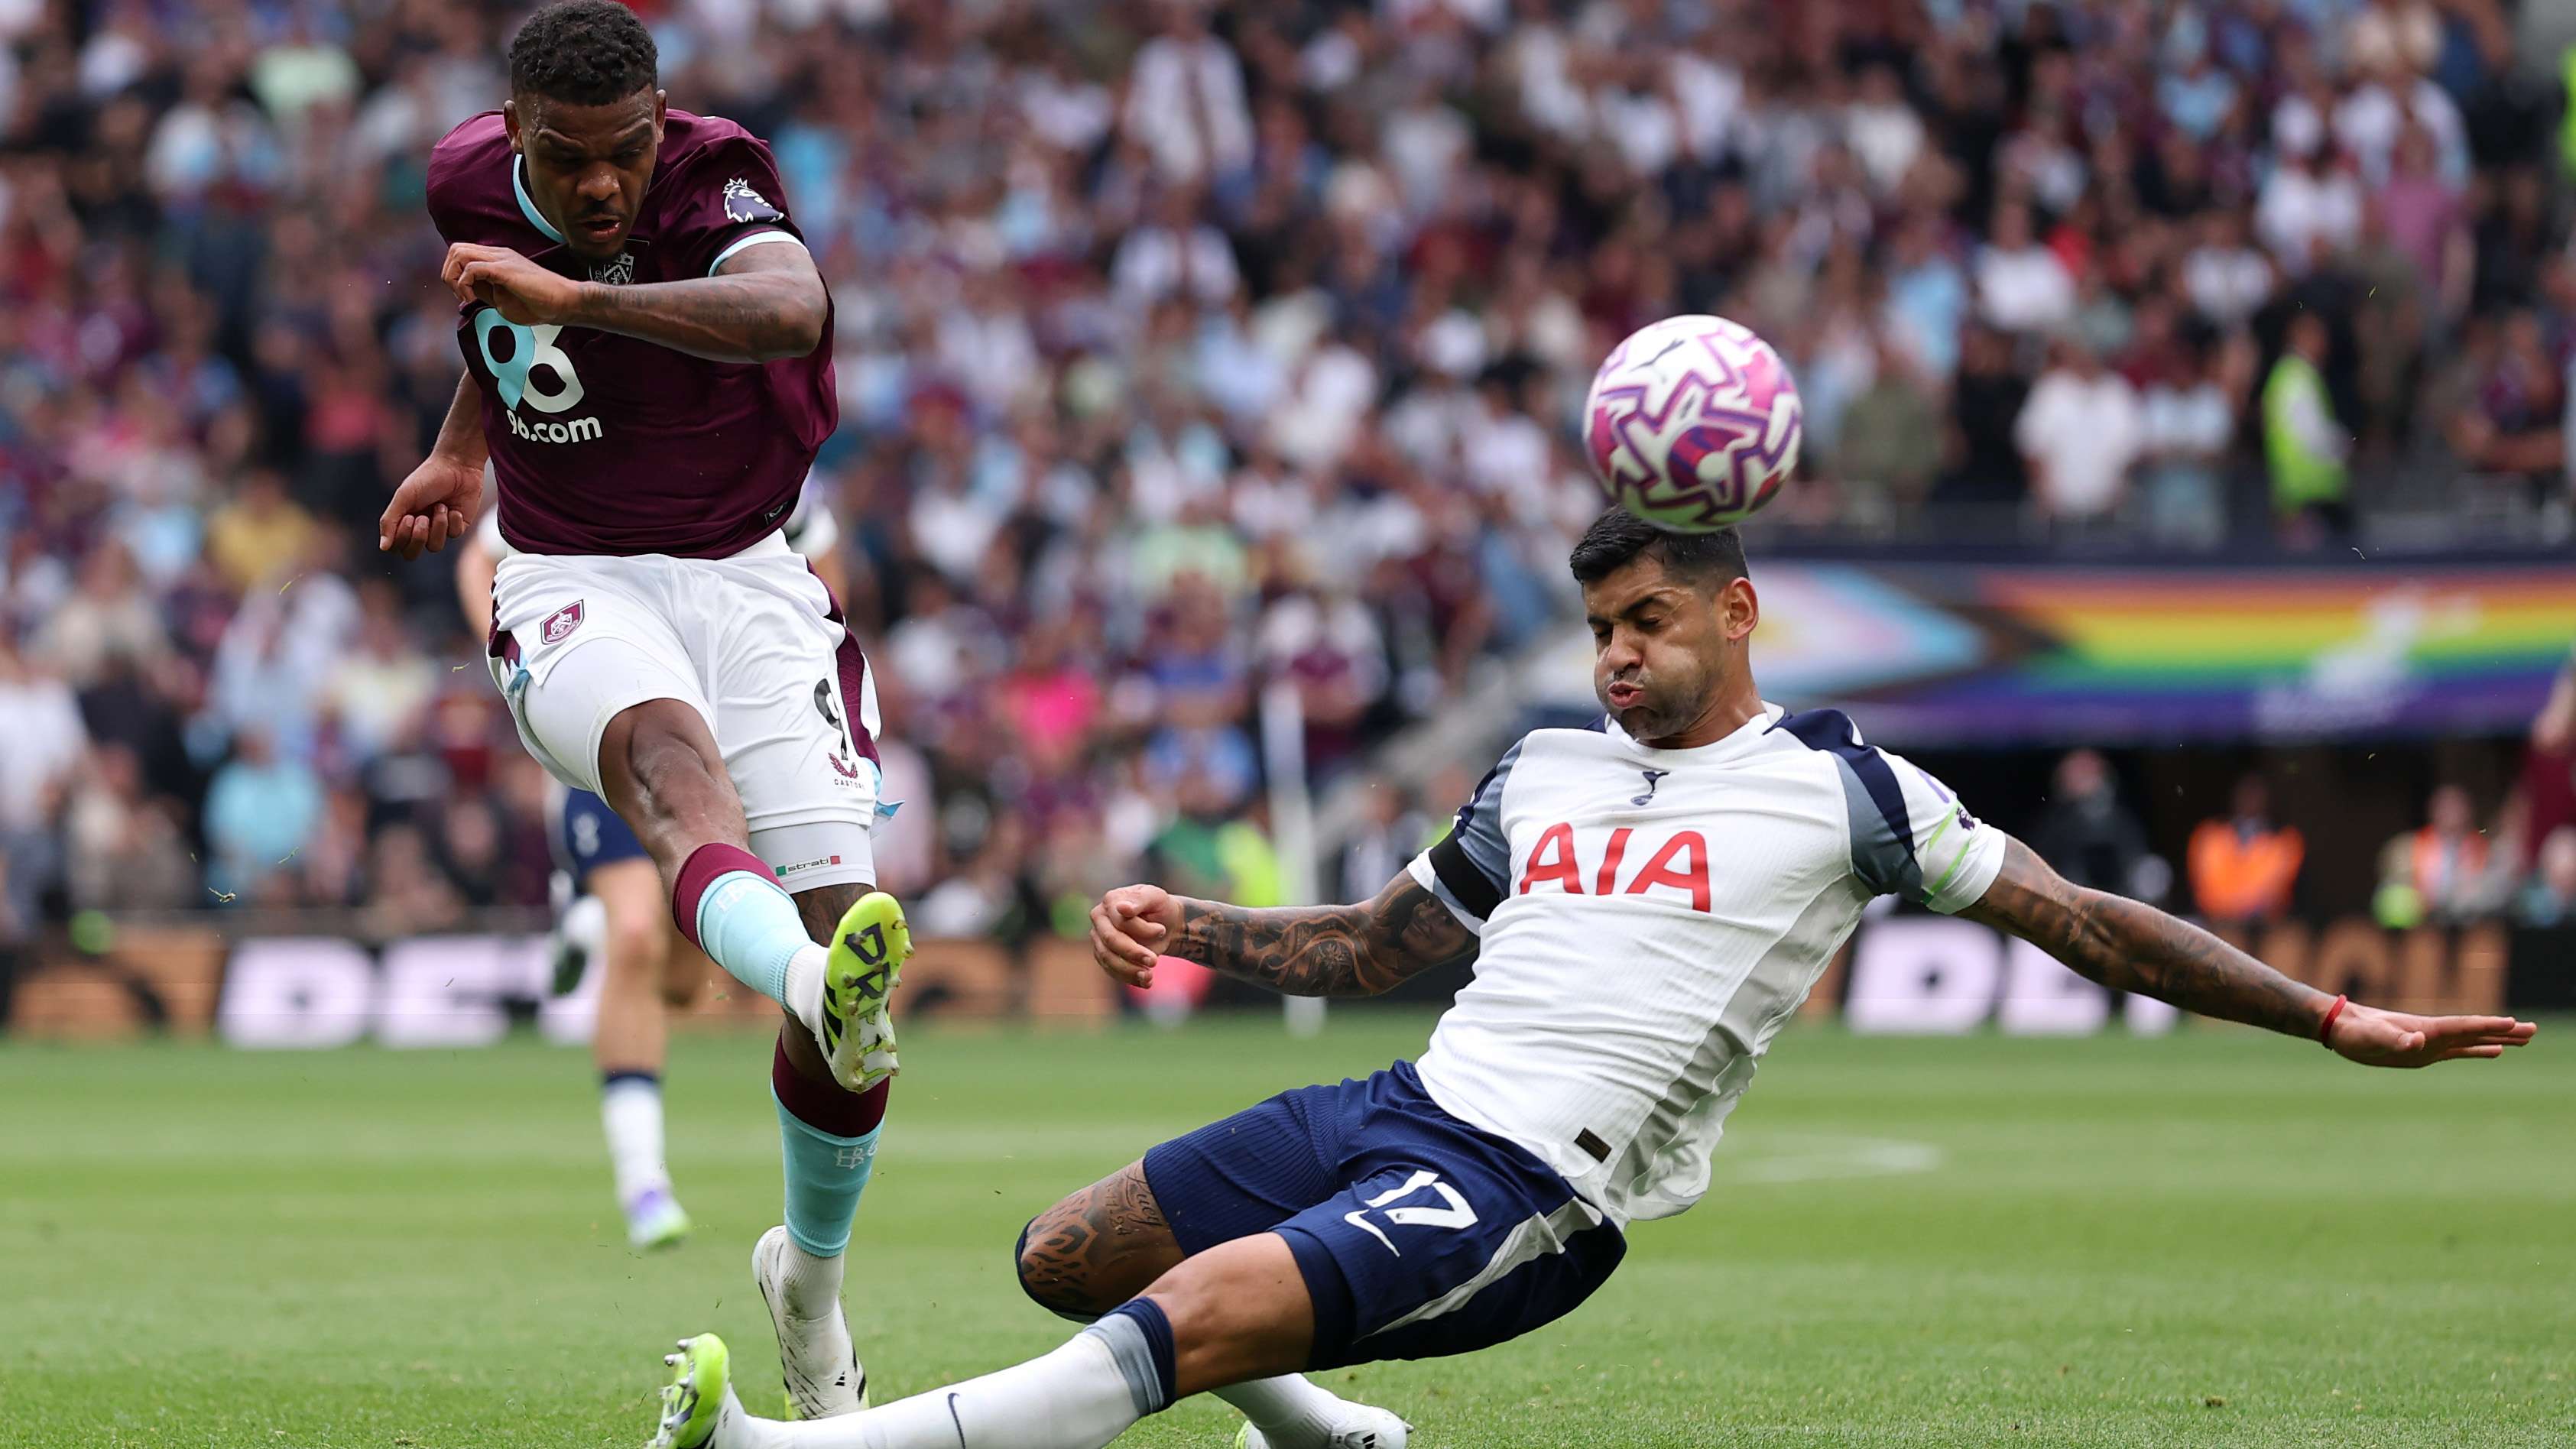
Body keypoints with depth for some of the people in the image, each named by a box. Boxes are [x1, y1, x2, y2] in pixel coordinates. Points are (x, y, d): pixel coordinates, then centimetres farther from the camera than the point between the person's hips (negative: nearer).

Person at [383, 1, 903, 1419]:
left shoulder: (715, 180, -15)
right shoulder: (469, 182, -1)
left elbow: (789, 308, -40)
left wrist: (571, 296, -45)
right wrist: (462, 446, 33)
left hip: (747, 574, -1)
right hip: (571, 590, 1)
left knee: (839, 919, -12)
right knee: (667, 748, -36)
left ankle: (810, 1277, 13)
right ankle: (814, 983, -69)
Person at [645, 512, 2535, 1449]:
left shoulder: (1839, 788, 3)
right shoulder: (1546, 771, 20)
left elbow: (2080, 918, 4)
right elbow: (1379, 946, 31)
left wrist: (2334, 1018, -2)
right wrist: (1194, 927, 15)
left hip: (1521, 1199, -8)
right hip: (1398, 1110, 8)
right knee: (1063, 1256, 8)